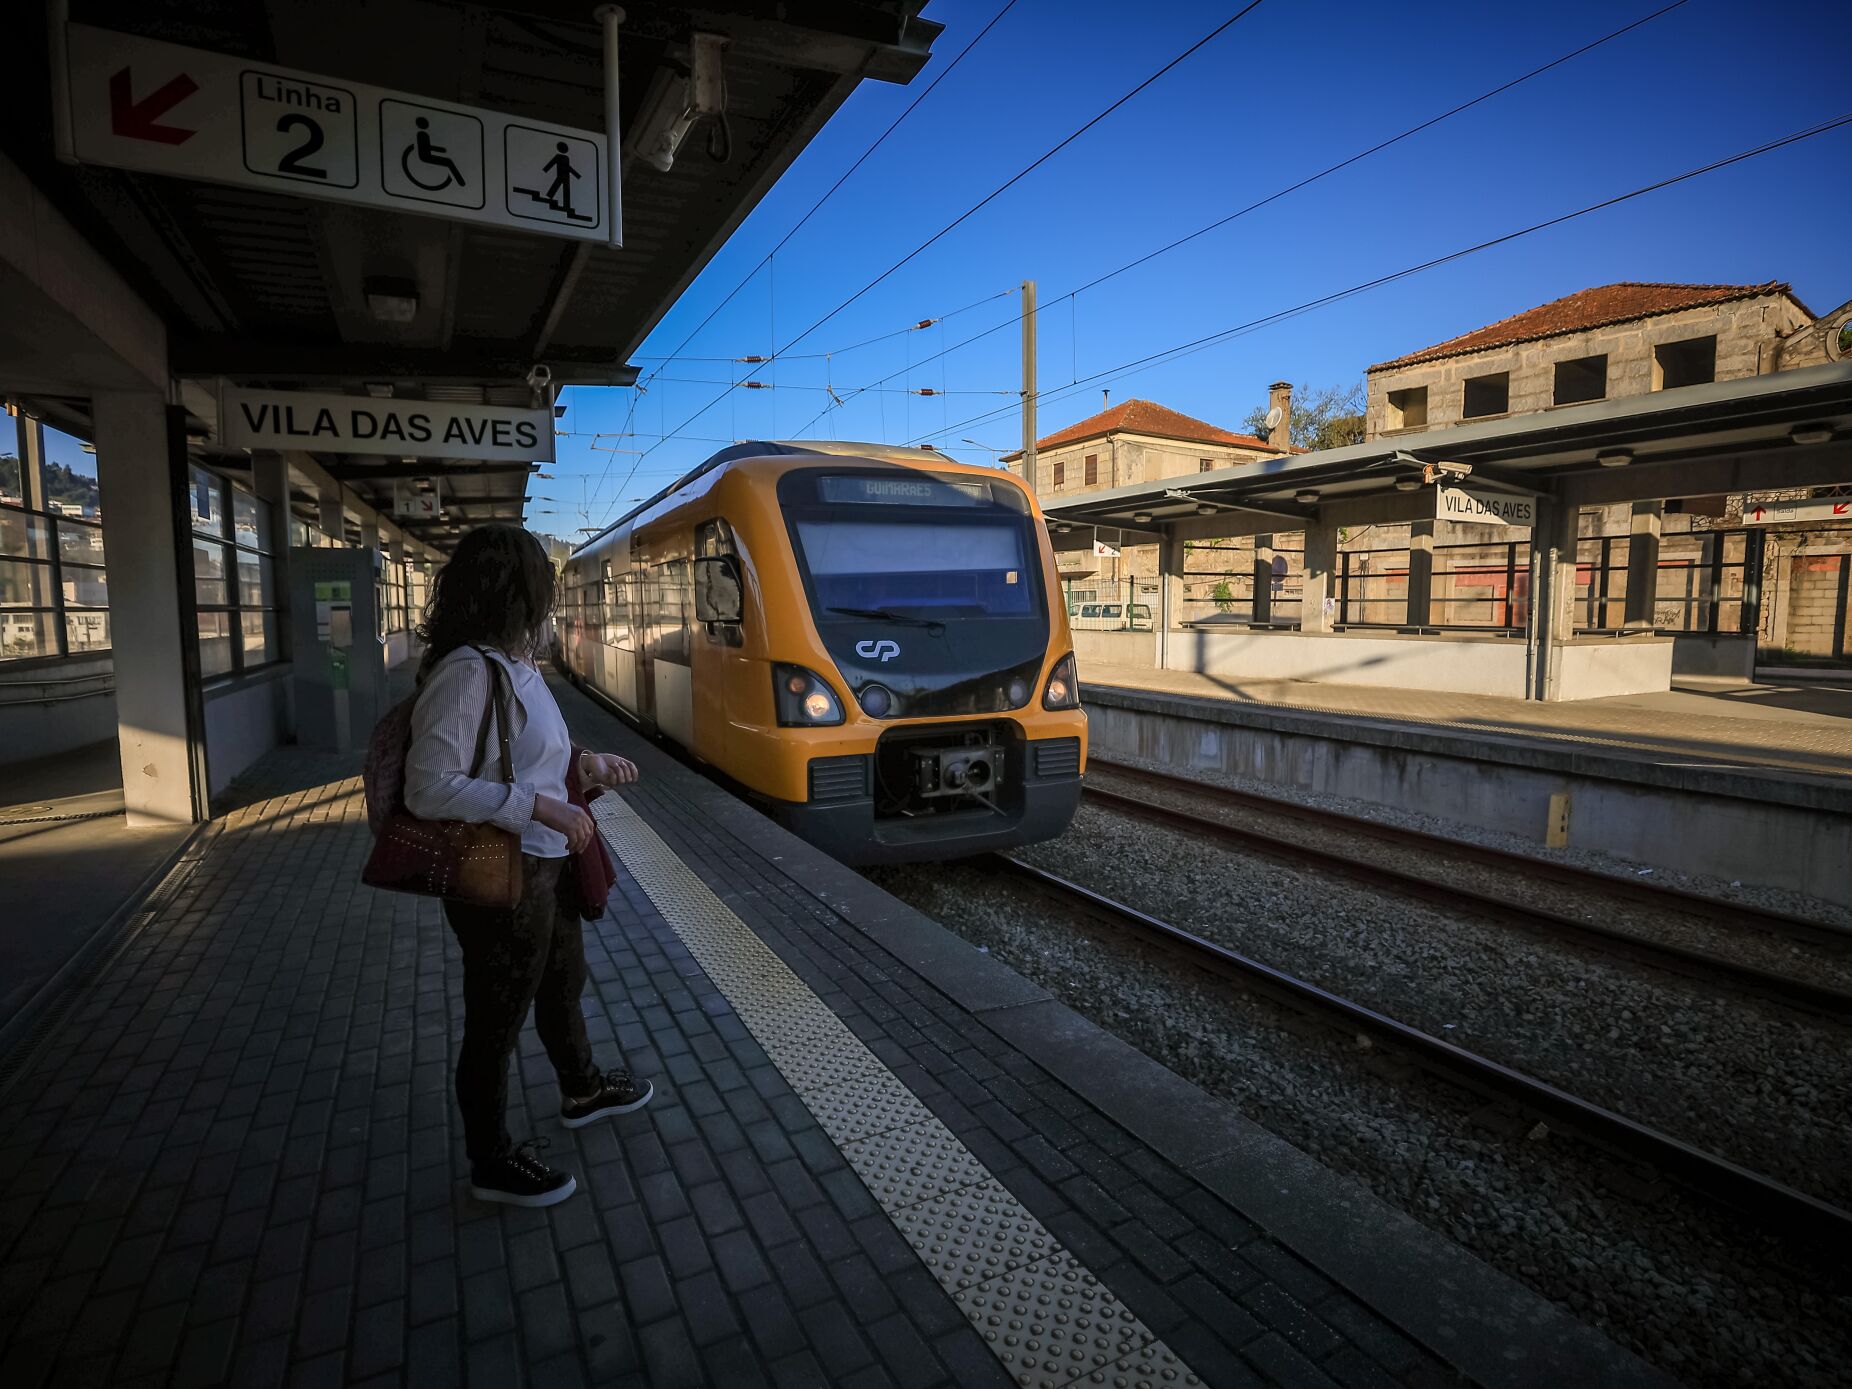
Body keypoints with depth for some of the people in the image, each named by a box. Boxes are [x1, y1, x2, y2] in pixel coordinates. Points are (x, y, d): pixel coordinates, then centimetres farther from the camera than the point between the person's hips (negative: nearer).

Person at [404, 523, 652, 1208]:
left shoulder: (515, 663, 4)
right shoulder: (468, 671, -24)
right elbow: (430, 788, -28)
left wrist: (584, 765, 2)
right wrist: (541, 806, -28)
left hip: (546, 865, 10)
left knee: (563, 984, 29)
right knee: (496, 1023, 12)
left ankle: (582, 1092, 54)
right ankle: (493, 1163, 35)